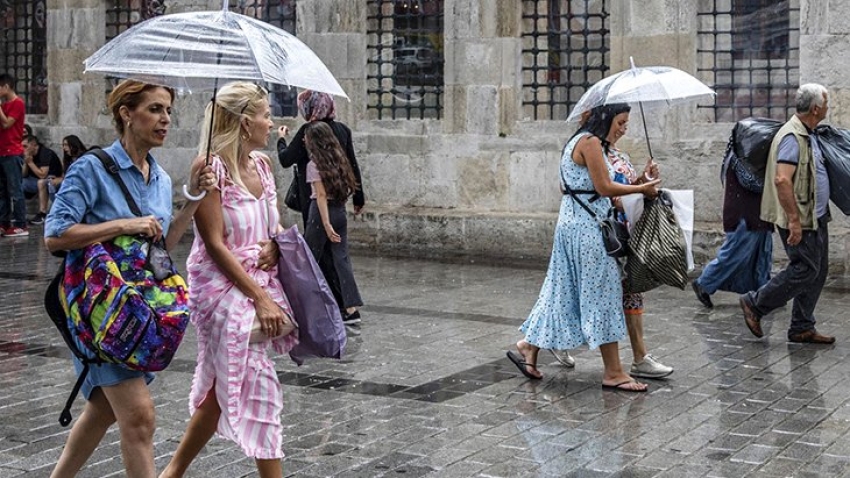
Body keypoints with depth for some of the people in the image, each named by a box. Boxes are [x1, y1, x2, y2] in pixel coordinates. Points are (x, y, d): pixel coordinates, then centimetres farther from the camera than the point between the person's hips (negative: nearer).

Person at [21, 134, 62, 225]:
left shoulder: (45, 153, -22)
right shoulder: (29, 154, 0)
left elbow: (42, 175, -30)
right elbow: (24, 175, 3)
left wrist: (30, 162, -23)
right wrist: (26, 162, -14)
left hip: (53, 180, -8)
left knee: (41, 182, -39)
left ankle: (42, 214, -36)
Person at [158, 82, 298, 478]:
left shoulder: (262, 164, 8)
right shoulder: (212, 169, -14)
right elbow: (216, 245, -16)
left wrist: (274, 245, -5)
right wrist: (260, 298, -19)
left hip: (260, 281, 8)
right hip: (222, 284, -8)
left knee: (224, 386, 13)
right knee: (258, 384, -9)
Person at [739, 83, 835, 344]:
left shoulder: (808, 135, 14)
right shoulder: (792, 136, -19)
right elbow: (782, 180, -27)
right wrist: (794, 219, -27)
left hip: (815, 217, 10)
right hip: (799, 219, -10)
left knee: (817, 271, 11)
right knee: (805, 269, -6)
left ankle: (802, 328, 17)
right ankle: (755, 303, 6)